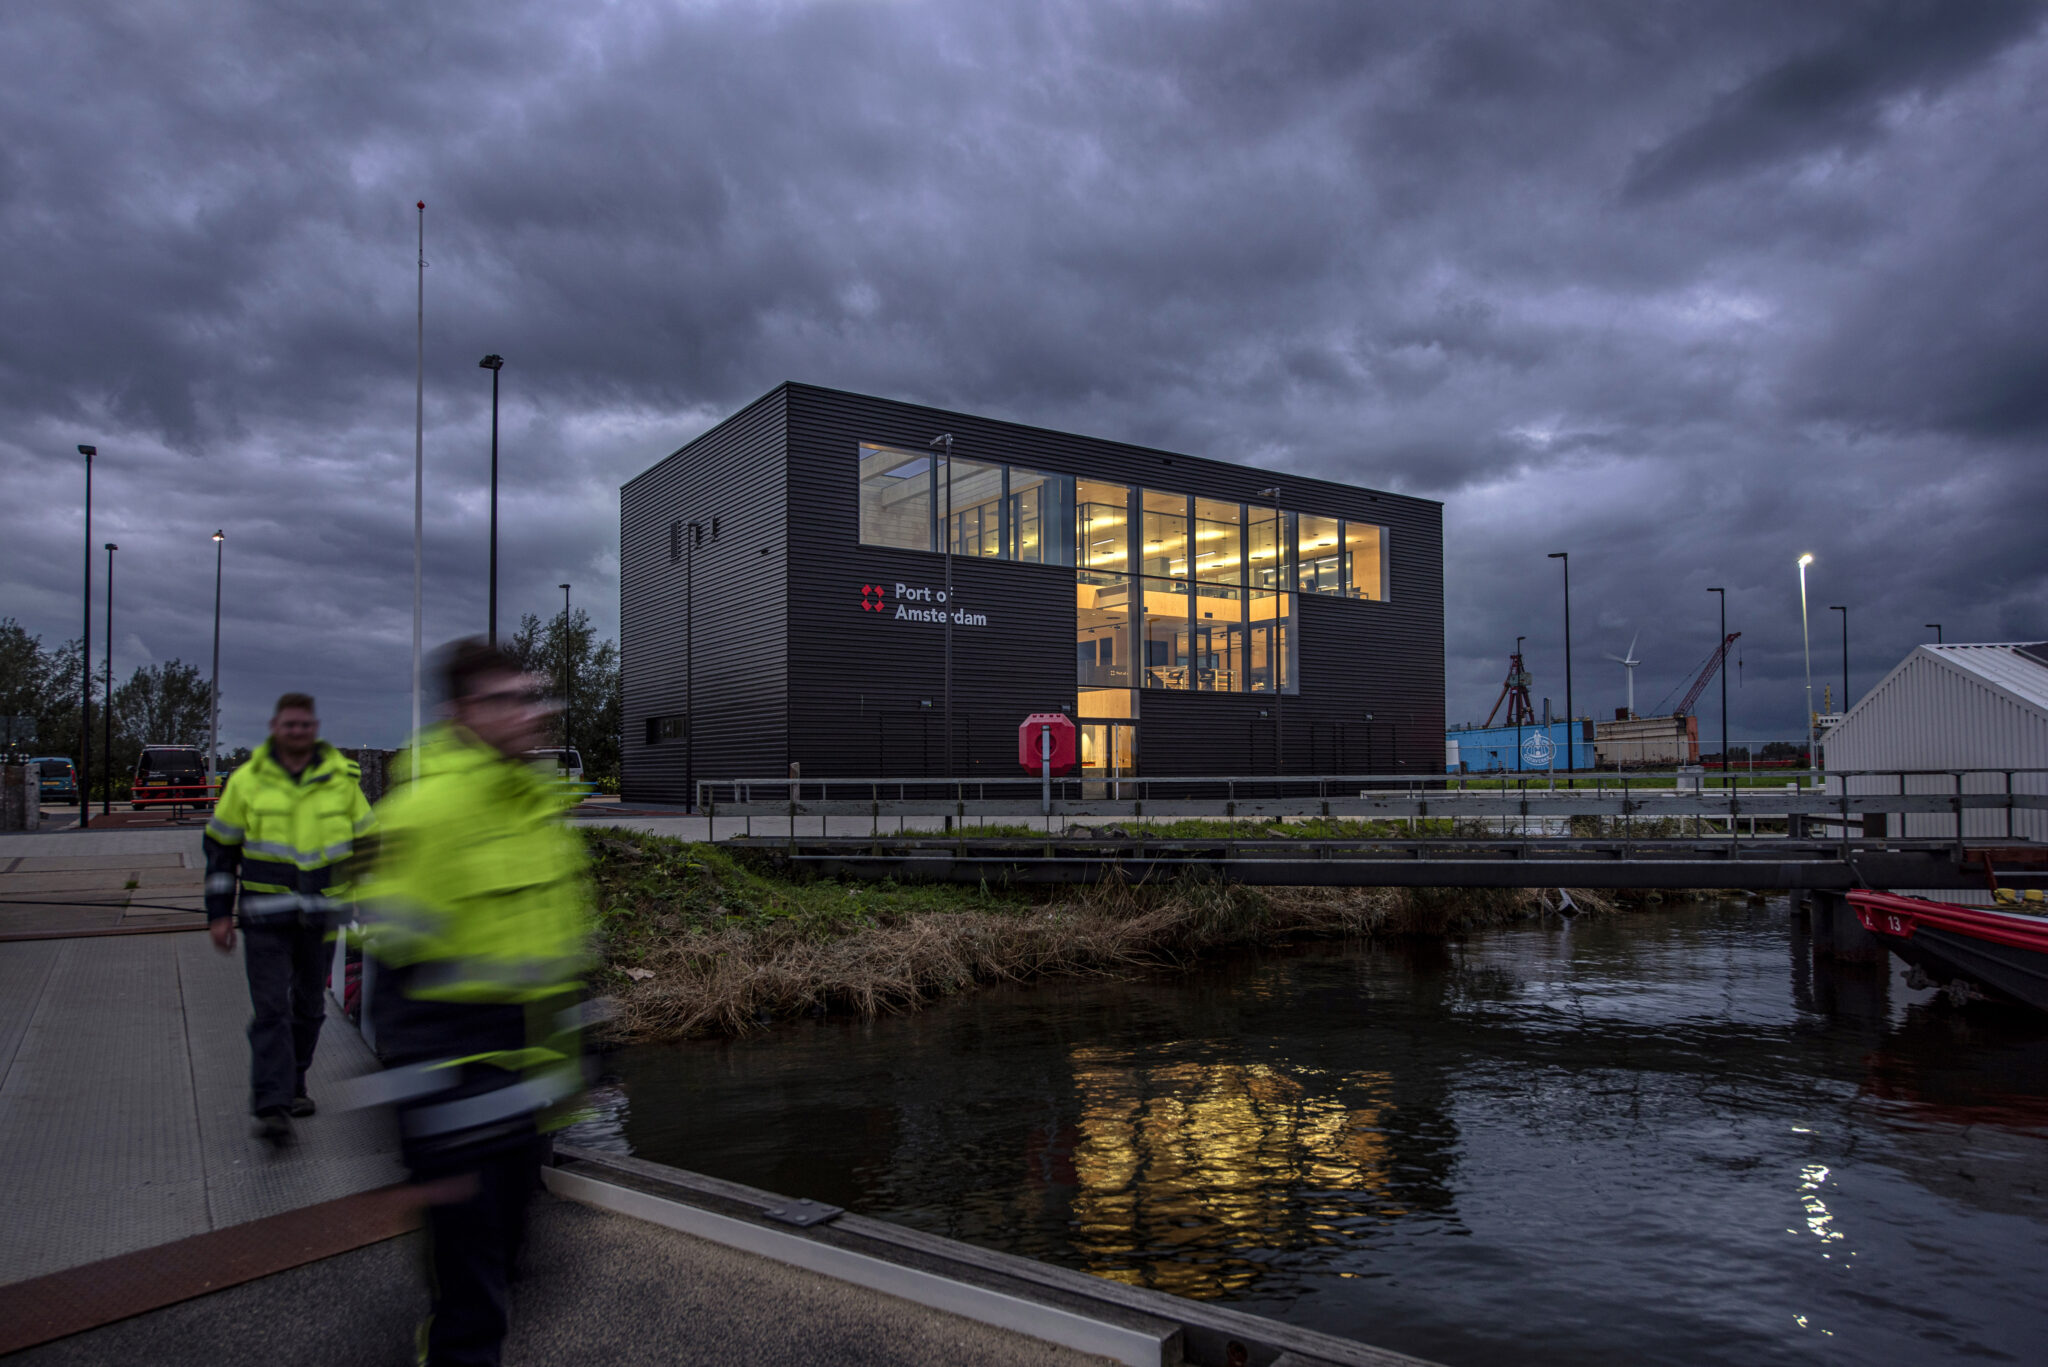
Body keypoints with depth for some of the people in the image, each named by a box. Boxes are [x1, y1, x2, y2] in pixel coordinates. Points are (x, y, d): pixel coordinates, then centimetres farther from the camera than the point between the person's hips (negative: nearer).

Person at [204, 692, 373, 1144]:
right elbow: (220, 847, 6)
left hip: (321, 915, 2)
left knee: (309, 1006, 13)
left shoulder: (343, 780, 3)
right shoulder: (246, 781, -1)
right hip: (265, 915, -2)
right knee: (270, 1009, -8)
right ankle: (271, 1107, -7)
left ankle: (294, 1085, 30)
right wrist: (219, 913, 2)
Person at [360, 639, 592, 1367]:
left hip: (530, 1088, 8)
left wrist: (568, 1063, 19)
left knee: (501, 1246, 26)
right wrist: (431, 1141, -20)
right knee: (473, 1290, 4)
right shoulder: (426, 812, -21)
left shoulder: (541, 801, 6)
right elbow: (397, 991, -21)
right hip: (465, 1089, -8)